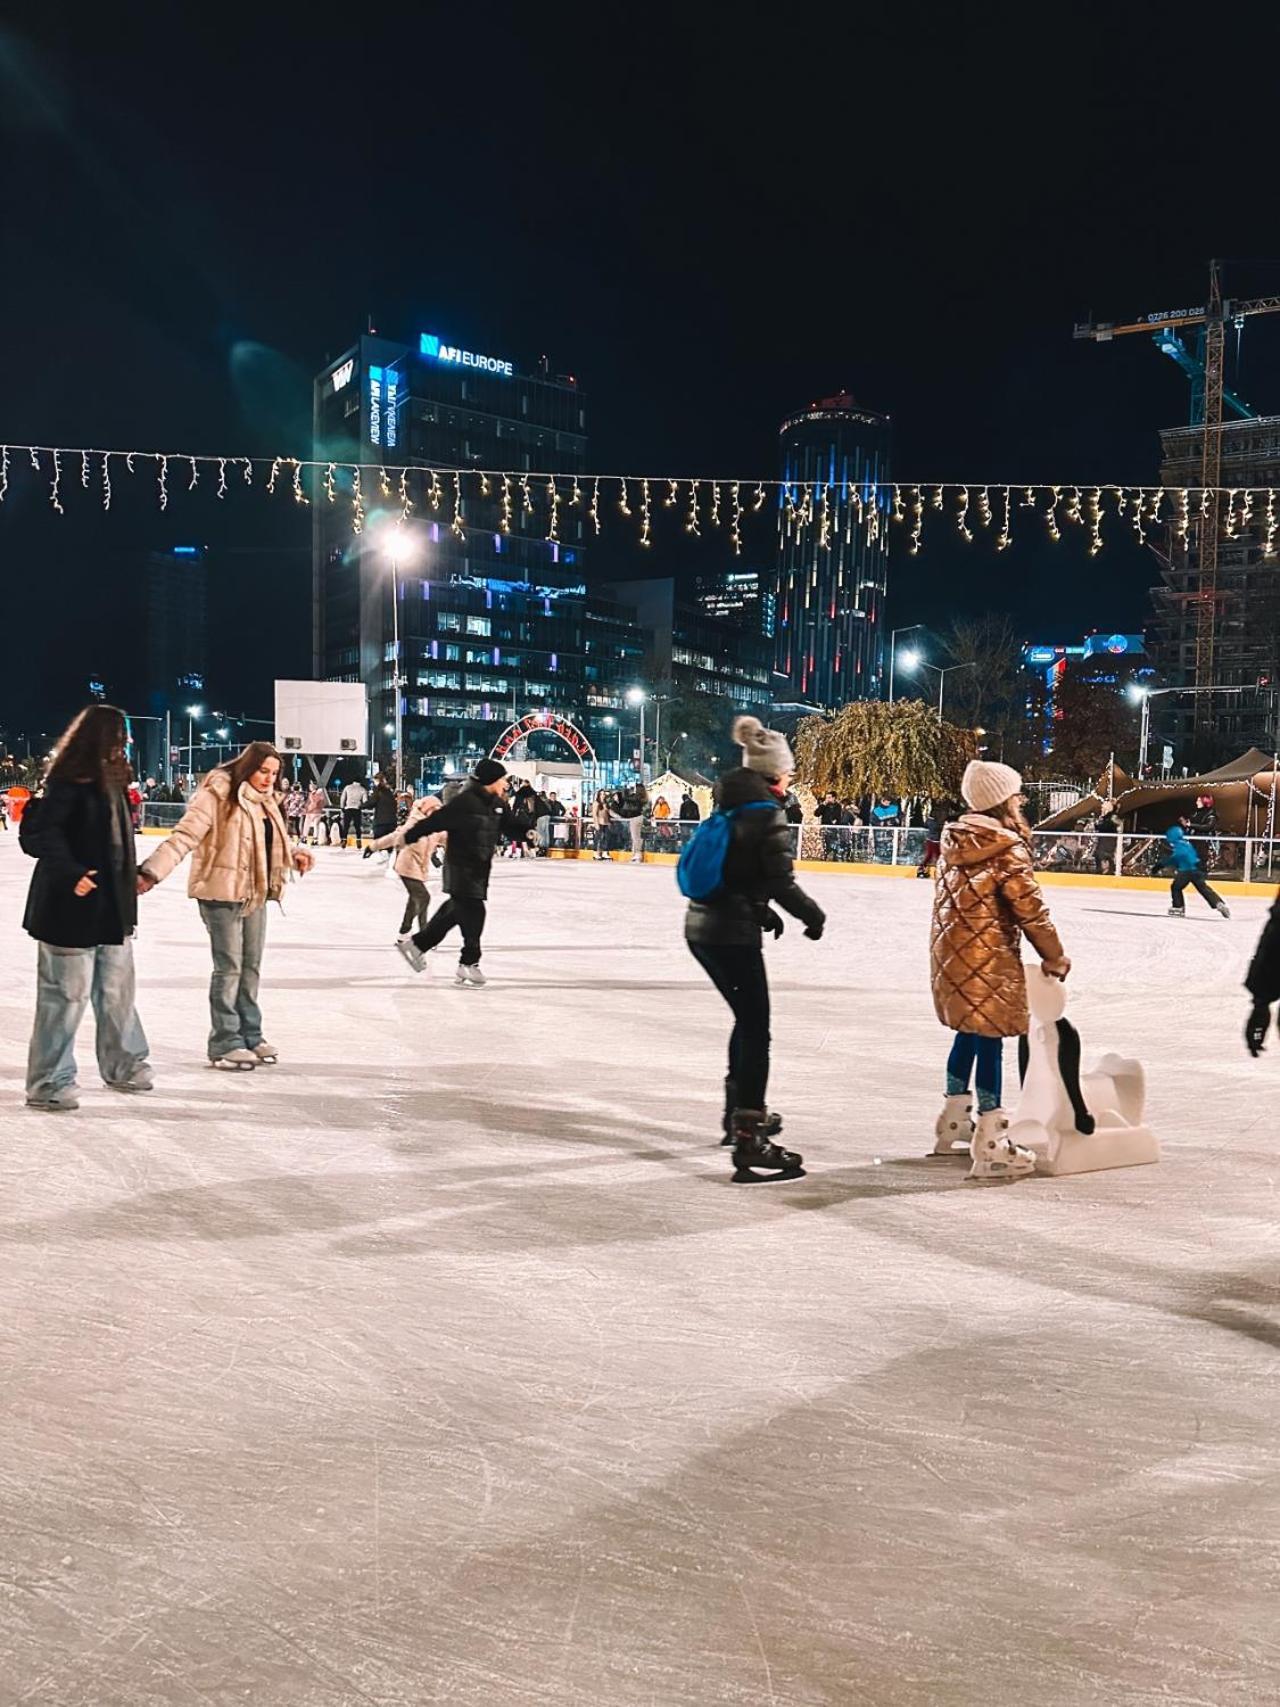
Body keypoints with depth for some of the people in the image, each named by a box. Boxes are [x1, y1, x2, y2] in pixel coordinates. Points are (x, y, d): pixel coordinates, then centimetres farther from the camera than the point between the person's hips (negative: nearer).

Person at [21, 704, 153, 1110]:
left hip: (112, 908, 9)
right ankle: (49, 1083, 11)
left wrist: (134, 877, 25)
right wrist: (70, 872, -35)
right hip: (71, 909, -9)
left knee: (117, 991, 18)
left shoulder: (111, 781, 10)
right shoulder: (67, 785, -15)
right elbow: (42, 835, -23)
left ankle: (123, 1065, 33)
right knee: (66, 996, -1)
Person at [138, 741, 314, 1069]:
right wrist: (151, 871, -32)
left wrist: (297, 855, 0)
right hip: (222, 892, -8)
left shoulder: (264, 801, 10)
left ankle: (250, 1035, 26)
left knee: (251, 965, 14)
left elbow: (276, 842, 21)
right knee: (229, 966, -3)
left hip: (255, 893, 8)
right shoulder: (218, 795, -15)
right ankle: (225, 1043, 7)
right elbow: (185, 835, -22)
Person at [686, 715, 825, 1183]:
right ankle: (749, 1144, -9)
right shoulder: (768, 814, -12)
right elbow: (781, 881, -15)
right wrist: (812, 916, 1)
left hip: (701, 927, 9)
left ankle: (741, 1113, 38)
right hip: (733, 934, -9)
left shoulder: (727, 805, 12)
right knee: (756, 1030, -5)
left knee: (748, 1020, 24)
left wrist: (763, 912, 25)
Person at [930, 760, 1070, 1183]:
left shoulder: (954, 840, 7)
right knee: (989, 1042, -5)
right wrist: (1054, 957, 0)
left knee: (968, 1033, 22)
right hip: (987, 959, -8)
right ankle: (990, 1148, -4)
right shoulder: (1009, 850, -15)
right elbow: (1031, 910, -12)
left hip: (950, 954, 8)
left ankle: (954, 1122, 35)